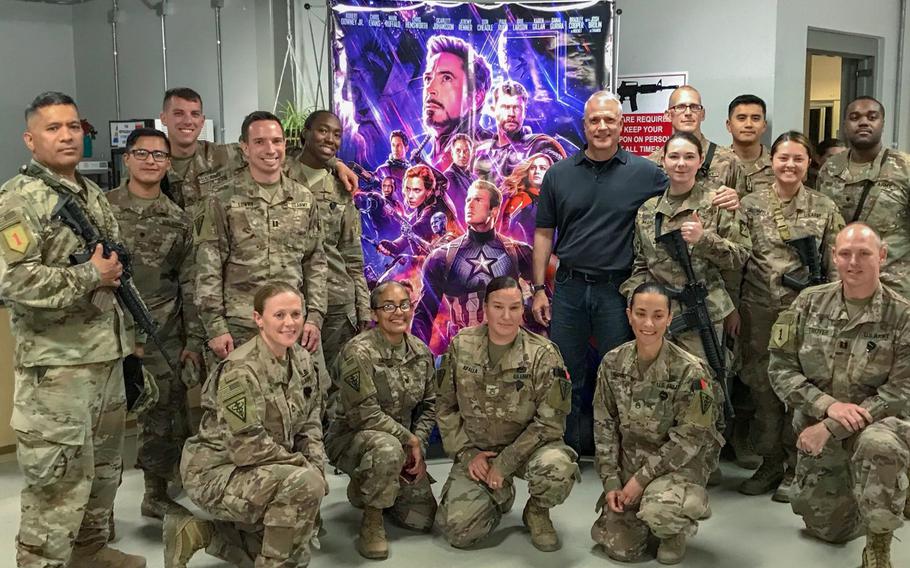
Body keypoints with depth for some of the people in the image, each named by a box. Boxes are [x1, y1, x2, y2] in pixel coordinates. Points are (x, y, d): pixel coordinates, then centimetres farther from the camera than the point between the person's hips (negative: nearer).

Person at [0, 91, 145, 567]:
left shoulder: (92, 194, 14)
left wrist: (126, 332, 19)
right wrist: (90, 277, -18)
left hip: (107, 355, 8)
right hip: (56, 363, -8)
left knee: (103, 464, 18)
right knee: (58, 476, -4)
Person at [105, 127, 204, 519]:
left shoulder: (178, 219, 8)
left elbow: (189, 283, 8)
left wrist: (194, 340, 4)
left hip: (164, 336, 2)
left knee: (166, 415, 7)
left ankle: (157, 494, 24)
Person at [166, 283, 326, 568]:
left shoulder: (301, 360, 0)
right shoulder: (242, 370, -25)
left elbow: (310, 426, 5)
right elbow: (248, 448, -27)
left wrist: (318, 470, -11)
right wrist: (306, 467, -18)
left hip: (262, 475, 9)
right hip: (217, 473, -9)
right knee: (305, 483, -32)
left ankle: (198, 532, 20)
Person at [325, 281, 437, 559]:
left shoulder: (421, 352, -1)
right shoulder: (359, 352, -21)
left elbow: (428, 406, 8)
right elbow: (364, 414, -23)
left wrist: (419, 447, -7)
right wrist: (409, 439, -19)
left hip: (403, 444, 6)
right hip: (351, 437, -6)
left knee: (423, 519, 1)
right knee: (389, 448, -40)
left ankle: (366, 489, 27)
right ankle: (371, 520, -14)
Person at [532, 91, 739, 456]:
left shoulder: (643, 172, -1)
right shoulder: (559, 174, 4)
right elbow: (544, 234, 7)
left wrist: (724, 199, -16)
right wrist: (539, 289, 3)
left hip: (617, 289, -1)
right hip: (569, 288, 1)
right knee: (566, 376, 10)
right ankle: (567, 450, 24)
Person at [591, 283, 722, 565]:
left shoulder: (689, 371, -19)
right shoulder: (612, 363, -6)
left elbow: (688, 439, -17)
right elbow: (605, 426, 1)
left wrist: (642, 478, -18)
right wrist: (611, 481, -6)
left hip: (681, 463, -4)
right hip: (630, 460, 4)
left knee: (658, 510, -34)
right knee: (620, 548, -3)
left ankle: (678, 530, 3)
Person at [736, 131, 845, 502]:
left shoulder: (824, 209, 4)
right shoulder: (750, 204, 5)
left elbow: (835, 266, 5)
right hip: (758, 308, 1)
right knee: (762, 386, 7)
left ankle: (795, 469, 15)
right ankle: (770, 463, 21)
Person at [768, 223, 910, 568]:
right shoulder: (809, 303, -4)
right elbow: (780, 368, -5)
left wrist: (831, 428, -22)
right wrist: (828, 405, -21)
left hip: (876, 424, -3)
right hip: (816, 429, 4)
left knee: (878, 445, -40)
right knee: (827, 530, 13)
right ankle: (881, 507, 47)